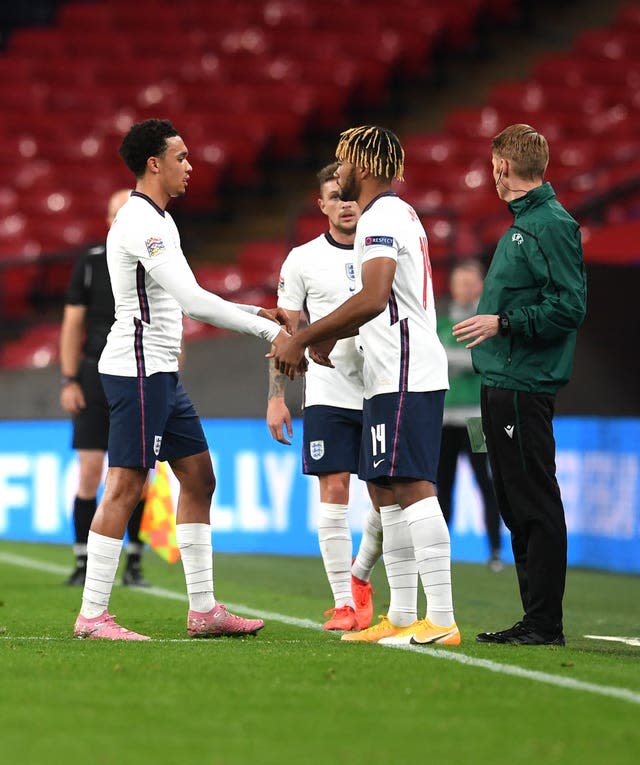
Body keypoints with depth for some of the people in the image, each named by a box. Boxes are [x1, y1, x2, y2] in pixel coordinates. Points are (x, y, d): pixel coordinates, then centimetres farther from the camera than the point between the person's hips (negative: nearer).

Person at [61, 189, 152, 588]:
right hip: (96, 376, -1)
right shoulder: (90, 263, 4)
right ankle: (84, 564, 0)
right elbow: (72, 323, 6)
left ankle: (134, 565, 8)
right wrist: (69, 381, -1)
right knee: (90, 471, -6)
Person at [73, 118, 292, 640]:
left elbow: (186, 300, 24)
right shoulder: (140, 223, -16)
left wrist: (255, 314, 17)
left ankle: (203, 610, 13)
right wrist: (268, 330, -21)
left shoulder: (159, 221, 17)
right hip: (137, 368, -11)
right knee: (125, 487, -9)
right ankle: (92, 616, -6)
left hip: (162, 374, 11)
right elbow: (193, 301, -24)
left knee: (199, 478, 10)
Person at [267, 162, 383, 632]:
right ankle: (343, 602, 1)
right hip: (327, 395, -1)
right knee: (334, 493, -5)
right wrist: (276, 397, -2)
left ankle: (360, 576, 25)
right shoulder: (303, 260, 3)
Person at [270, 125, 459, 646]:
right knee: (388, 489, 13)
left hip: (404, 377, -11)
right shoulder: (399, 214, 21)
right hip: (395, 375, 11)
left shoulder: (381, 218, -12)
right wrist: (328, 336, 21)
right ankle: (401, 618, 16)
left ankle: (442, 621, -18)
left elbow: (373, 299, -26)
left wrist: (303, 339, -22)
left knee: (413, 488, -14)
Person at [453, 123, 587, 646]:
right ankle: (535, 619, 17)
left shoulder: (551, 225, -12)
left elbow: (569, 307, -19)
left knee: (536, 505, -8)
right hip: (503, 383, 10)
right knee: (517, 506, 12)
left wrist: (504, 322, -17)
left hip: (524, 387, -10)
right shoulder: (522, 223, 18)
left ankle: (546, 623, -6)